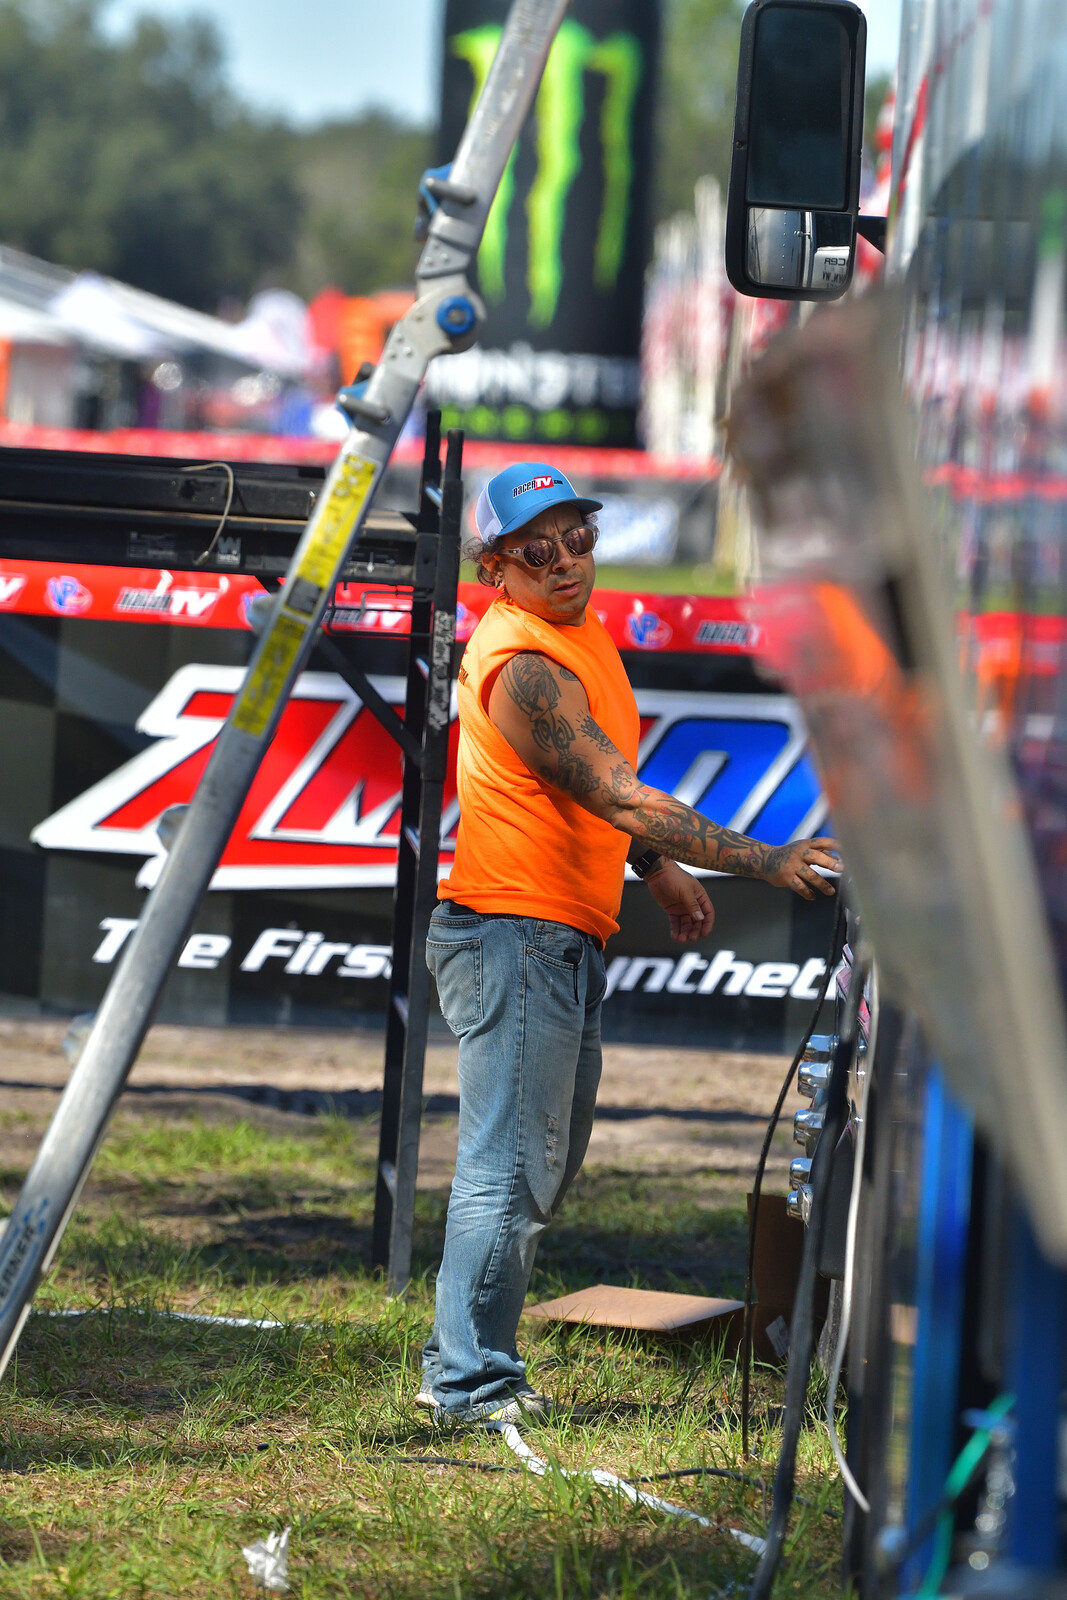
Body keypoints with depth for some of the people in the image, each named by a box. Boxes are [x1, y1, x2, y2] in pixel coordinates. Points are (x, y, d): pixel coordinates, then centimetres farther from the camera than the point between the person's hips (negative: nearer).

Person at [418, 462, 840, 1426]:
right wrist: (765, 863, -27)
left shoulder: (576, 626, 11)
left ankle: (463, 1366, 22)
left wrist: (658, 869, 20)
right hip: (515, 937, -10)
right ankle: (471, 1386, -4)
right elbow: (624, 801, -26)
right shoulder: (524, 664, -21)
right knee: (511, 1173, -9)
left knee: (545, 1168, 15)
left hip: (568, 939, 10)